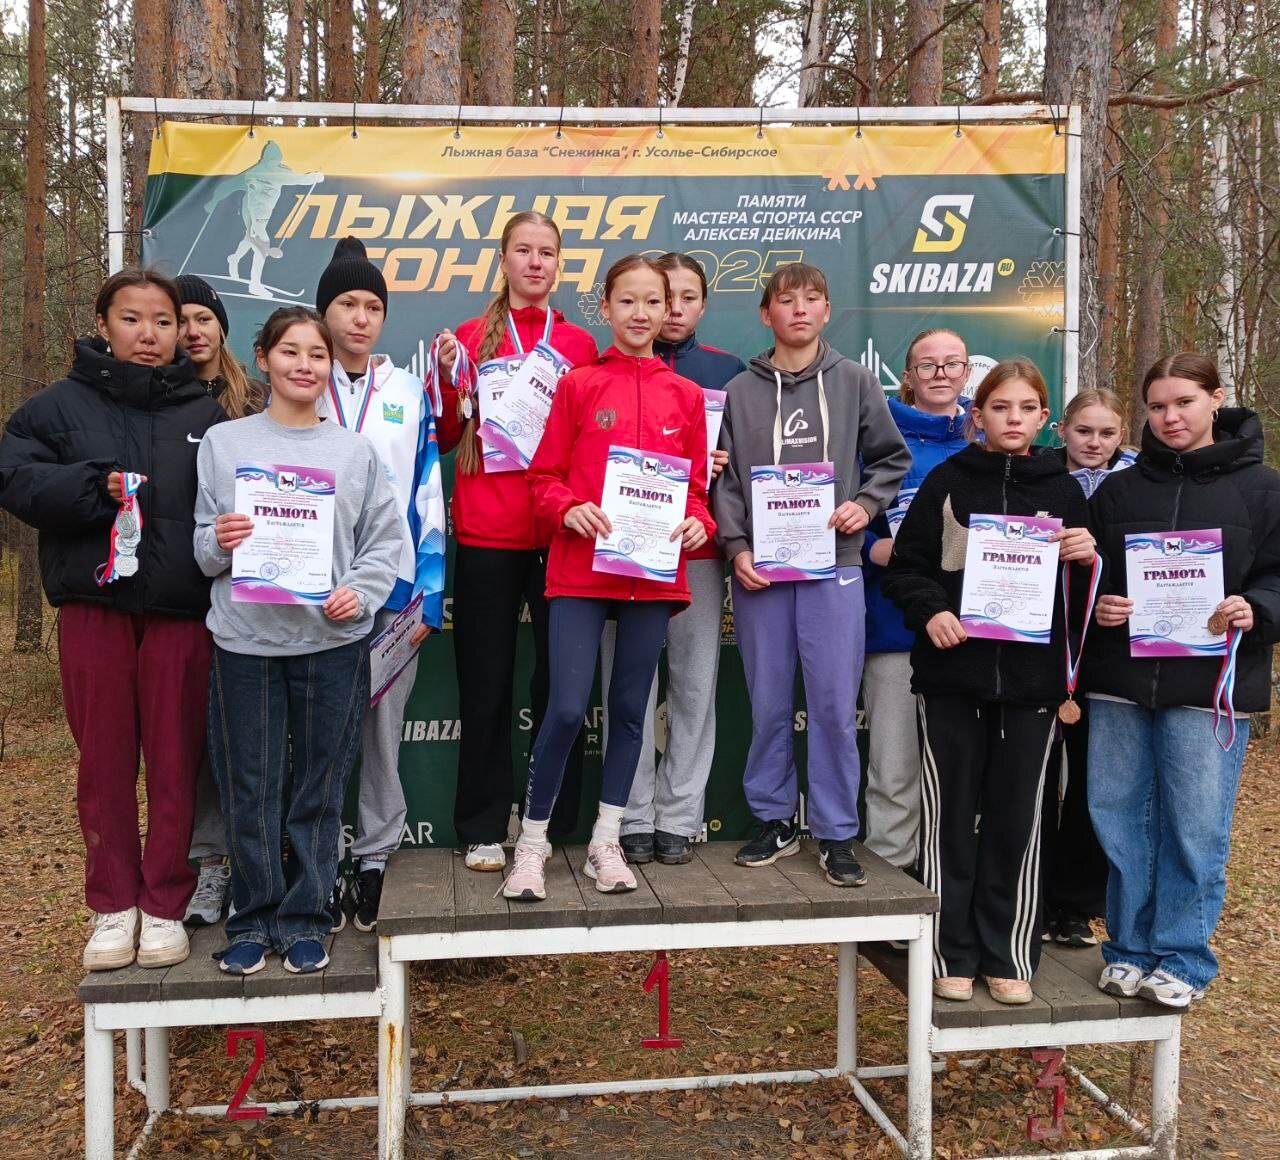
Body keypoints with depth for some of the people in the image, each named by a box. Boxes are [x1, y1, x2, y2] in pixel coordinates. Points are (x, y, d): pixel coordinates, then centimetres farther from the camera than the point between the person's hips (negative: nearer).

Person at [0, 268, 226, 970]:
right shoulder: (60, 405, 7)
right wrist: (96, 484, -17)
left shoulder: (205, 414, 9)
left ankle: (165, 904, 17)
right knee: (104, 760, 6)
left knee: (176, 759, 4)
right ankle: (113, 904, 19)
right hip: (92, 605, 0)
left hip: (181, 610, 0)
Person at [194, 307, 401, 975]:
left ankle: (305, 918, 21)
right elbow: (201, 548, 7)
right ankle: (254, 918, 22)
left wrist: (360, 593, -11)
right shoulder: (223, 443, 7)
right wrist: (218, 543, -14)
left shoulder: (355, 451, 8)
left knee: (318, 792, 7)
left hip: (333, 642, 0)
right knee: (249, 791, 5)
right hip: (245, 642, 0)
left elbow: (385, 542, 5)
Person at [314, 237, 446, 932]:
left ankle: (377, 856, 19)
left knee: (385, 725, 6)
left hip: (393, 588, 1)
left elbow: (429, 496, 7)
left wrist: (430, 594, 0)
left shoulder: (409, 394, 8)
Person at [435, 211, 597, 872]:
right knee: (486, 681, 5)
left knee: (560, 679, 5)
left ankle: (557, 823, 19)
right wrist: (446, 377, -9)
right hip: (486, 534, -1)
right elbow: (446, 439, 6)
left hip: (560, 532, 1)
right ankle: (484, 828, 16)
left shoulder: (580, 345, 10)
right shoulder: (472, 337, 6)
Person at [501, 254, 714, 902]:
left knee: (630, 707, 9)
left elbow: (697, 485, 13)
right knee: (567, 707, -8)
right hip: (581, 569, -3)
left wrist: (698, 522, -7)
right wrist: (569, 510, -16)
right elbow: (545, 476, 3)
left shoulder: (686, 396, 10)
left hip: (654, 573, 3)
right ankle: (532, 842, 11)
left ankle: (606, 841, 23)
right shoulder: (579, 386, 3)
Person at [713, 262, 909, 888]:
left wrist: (865, 504, -4)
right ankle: (775, 820, 21)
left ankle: (836, 833, 10)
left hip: (833, 564, -1)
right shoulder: (741, 391, 9)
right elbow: (724, 480, 6)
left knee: (835, 704, -1)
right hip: (760, 569, 1)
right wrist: (737, 548, -6)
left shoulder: (855, 382, 8)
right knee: (768, 705, 7)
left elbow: (892, 458, 13)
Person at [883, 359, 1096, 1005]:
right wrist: (930, 611, -16)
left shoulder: (1063, 489, 8)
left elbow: (1086, 590, 13)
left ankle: (1008, 954, 19)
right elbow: (905, 566, 2)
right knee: (950, 815, 5)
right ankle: (951, 953, 16)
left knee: (1017, 818, 6)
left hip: (1031, 680, 1)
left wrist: (1086, 558, -8)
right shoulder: (947, 482, 3)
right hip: (953, 675, -1)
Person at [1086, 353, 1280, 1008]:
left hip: (1210, 686, -3)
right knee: (1118, 817, 7)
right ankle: (1129, 948, 22)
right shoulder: (1117, 491, 11)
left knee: (1195, 825, 2)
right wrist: (1097, 606, -8)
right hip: (1119, 683, 3)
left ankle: (1182, 959, 17)